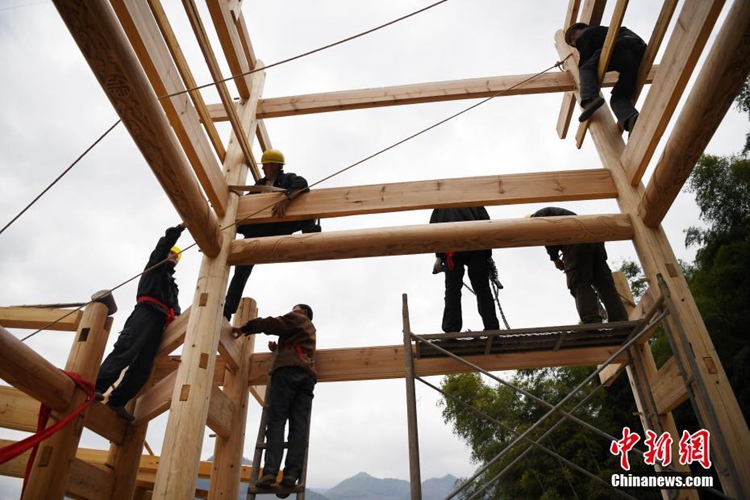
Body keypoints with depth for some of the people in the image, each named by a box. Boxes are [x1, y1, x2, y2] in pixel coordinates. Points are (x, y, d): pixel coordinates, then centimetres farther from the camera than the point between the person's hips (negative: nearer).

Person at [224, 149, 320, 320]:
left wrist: (286, 199, -34)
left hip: (278, 227, -4)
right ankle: (228, 309, 0)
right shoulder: (260, 184, 24)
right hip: (257, 230, 4)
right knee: (242, 269, -3)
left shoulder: (288, 178, 7)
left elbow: (301, 184, -17)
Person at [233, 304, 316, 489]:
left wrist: (245, 328, 13)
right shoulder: (309, 330, 39)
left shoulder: (296, 318, 18)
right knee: (299, 425, -8)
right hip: (308, 374, 6)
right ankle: (292, 473, -20)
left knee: (276, 420, -12)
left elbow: (272, 324, 6)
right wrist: (278, 350, 27)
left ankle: (270, 471, -24)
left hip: (288, 370, -6)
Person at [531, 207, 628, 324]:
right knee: (605, 284, 1)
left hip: (575, 240, -8)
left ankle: (592, 323, -28)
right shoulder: (555, 212, 41)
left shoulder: (539, 215, 17)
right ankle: (621, 322, -9)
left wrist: (555, 258, 7)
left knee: (579, 285, -13)